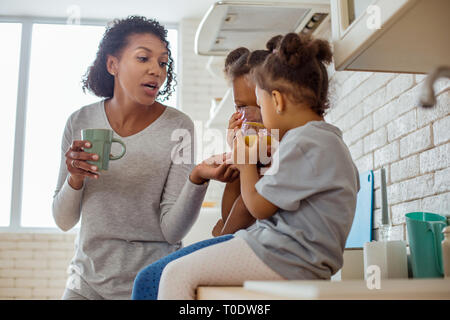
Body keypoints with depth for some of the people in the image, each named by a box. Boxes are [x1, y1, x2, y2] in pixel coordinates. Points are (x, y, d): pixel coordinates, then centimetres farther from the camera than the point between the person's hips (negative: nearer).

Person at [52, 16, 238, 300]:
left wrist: (198, 178, -31)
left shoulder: (177, 127, -12)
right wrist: (75, 179, -18)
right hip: (88, 281, 2)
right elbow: (64, 221, 1)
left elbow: (172, 231, -15)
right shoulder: (80, 122, -3)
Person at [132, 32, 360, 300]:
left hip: (287, 259, -11)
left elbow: (259, 207, -12)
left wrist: (246, 164, 5)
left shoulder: (303, 143, -15)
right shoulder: (328, 141, 19)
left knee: (177, 273, -13)